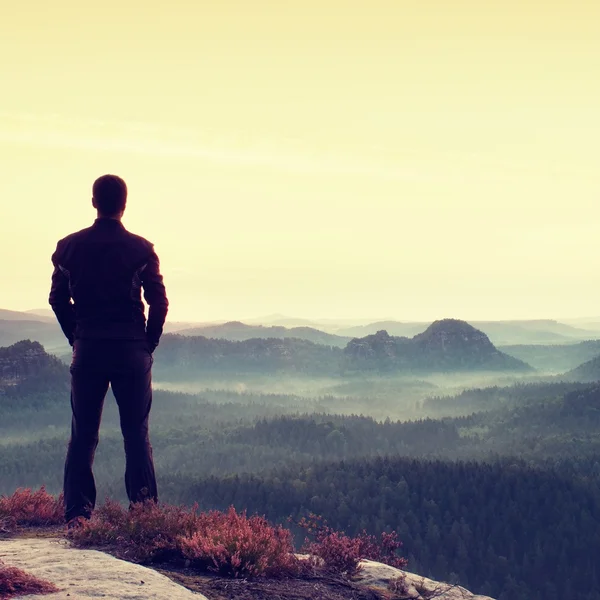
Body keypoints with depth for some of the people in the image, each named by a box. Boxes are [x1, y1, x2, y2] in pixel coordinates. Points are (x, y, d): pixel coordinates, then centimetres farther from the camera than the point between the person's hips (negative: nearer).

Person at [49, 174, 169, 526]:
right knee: (137, 434, 6)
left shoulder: (70, 246, 1)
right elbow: (159, 302, -5)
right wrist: (148, 343, 6)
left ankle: (78, 513, 2)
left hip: (87, 350, 1)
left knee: (83, 435, 8)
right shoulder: (141, 249, -4)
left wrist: (77, 337, 13)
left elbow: (58, 298, 5)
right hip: (132, 351, -1)